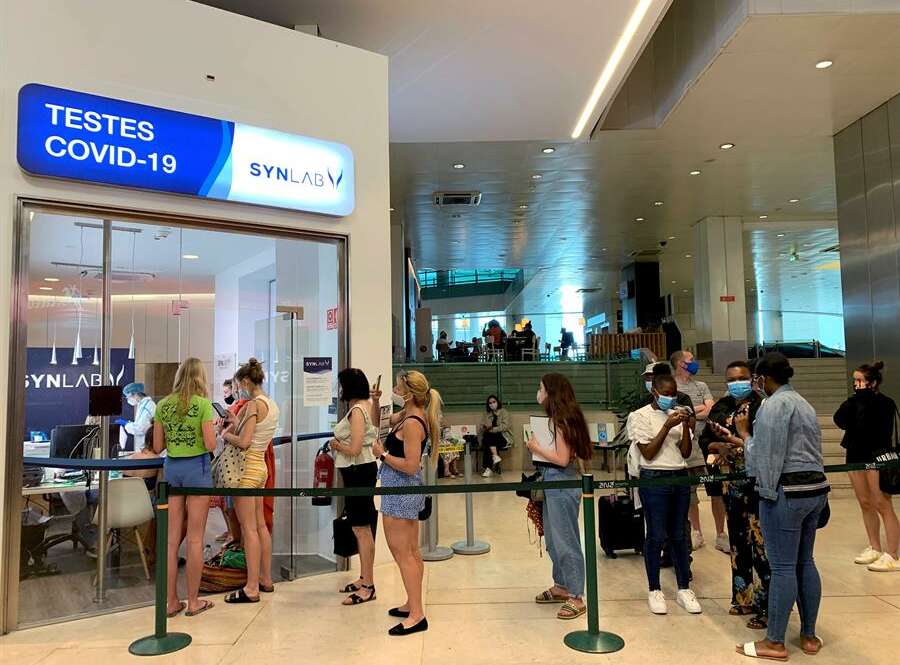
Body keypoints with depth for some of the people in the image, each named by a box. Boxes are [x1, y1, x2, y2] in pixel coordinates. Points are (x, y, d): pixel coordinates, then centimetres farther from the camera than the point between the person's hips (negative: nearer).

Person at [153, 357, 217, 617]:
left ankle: (170, 601, 16)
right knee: (195, 538, 4)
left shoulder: (163, 405, 4)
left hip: (171, 468, 4)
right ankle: (193, 601, 13)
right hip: (197, 468, -4)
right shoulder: (203, 403, -10)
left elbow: (157, 447, 6)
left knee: (171, 538, 9)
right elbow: (210, 445, -14)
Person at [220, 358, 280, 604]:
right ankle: (266, 579, 23)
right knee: (261, 525, 14)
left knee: (249, 529, -3)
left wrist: (227, 436, -3)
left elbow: (244, 442, -21)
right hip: (260, 466, 9)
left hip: (247, 468, -9)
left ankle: (252, 589, 3)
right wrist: (235, 423, 19)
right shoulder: (271, 404, 9)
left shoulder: (253, 404, -17)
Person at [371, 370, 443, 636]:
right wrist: (376, 402, 6)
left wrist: (382, 454, -16)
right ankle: (413, 605, 29)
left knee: (401, 553, -3)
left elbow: (411, 465, -26)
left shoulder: (412, 423, -22)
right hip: (407, 490, 10)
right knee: (411, 552, 17)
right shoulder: (407, 415, 7)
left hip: (401, 490, -10)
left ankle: (417, 615, 3)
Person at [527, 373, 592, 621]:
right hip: (552, 482, 10)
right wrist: (536, 446, 2)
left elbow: (562, 459, -21)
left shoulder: (561, 420, -15)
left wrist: (536, 447, -12)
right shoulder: (557, 418, 11)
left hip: (562, 483, -10)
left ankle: (576, 597, 9)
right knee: (553, 538, 19)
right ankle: (561, 586, 33)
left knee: (565, 540, -1)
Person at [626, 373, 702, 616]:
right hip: (654, 479, -4)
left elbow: (686, 453, 5)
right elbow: (648, 453, -11)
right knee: (656, 536, 1)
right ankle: (654, 590, 15)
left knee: (679, 535, 11)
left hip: (680, 478, 5)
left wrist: (686, 426, -8)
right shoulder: (640, 416, -4)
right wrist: (667, 426, -16)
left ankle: (684, 589, 22)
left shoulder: (677, 415, 9)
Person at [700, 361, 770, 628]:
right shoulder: (721, 407, 9)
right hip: (731, 483, 7)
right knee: (738, 541, 15)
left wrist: (733, 439, -25)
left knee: (761, 543, -4)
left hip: (757, 483, -7)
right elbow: (704, 440, 12)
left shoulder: (761, 406, -10)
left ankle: (767, 606, 7)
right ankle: (745, 598, 29)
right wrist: (719, 446, -8)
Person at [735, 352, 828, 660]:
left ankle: (775, 643, 7)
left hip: (786, 492, -9)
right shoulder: (803, 403, 16)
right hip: (815, 488, 9)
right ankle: (809, 636, 24)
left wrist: (743, 433, 1)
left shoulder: (773, 405, -12)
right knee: (805, 562, 16)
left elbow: (763, 455, -13)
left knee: (782, 567, -2)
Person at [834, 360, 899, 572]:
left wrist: (864, 398, -17)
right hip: (856, 456, 7)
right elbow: (840, 420, -4)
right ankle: (875, 549, 22)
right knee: (865, 504, 12)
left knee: (882, 505, -7)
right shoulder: (857, 401, 10)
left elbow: (866, 425, -23)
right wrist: (857, 398, -11)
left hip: (876, 457, -7)